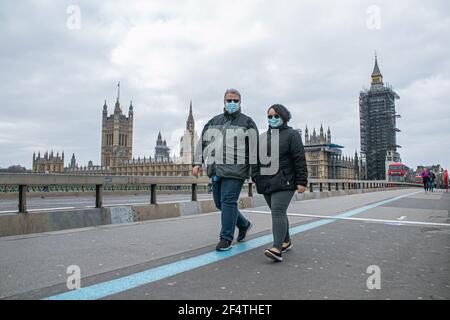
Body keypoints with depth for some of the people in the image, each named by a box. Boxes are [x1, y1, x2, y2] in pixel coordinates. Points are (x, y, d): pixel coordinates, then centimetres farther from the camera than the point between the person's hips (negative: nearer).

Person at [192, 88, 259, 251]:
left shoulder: (247, 122, 4)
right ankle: (244, 224, 32)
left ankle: (226, 238, 7)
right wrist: (198, 163, 7)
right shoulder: (214, 121, 17)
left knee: (228, 202, -8)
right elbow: (203, 142, 16)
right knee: (220, 203, 12)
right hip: (216, 169, 6)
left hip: (235, 170, -6)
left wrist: (255, 170, -4)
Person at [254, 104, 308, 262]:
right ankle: (286, 242, 29)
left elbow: (300, 160, -8)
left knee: (278, 212, -18)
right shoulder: (264, 137, 18)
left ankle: (277, 249, -21)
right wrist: (256, 178, 17)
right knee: (277, 213, 14)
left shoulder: (291, 134, -2)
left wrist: (302, 181, -14)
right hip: (267, 183, 7)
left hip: (284, 182, -7)